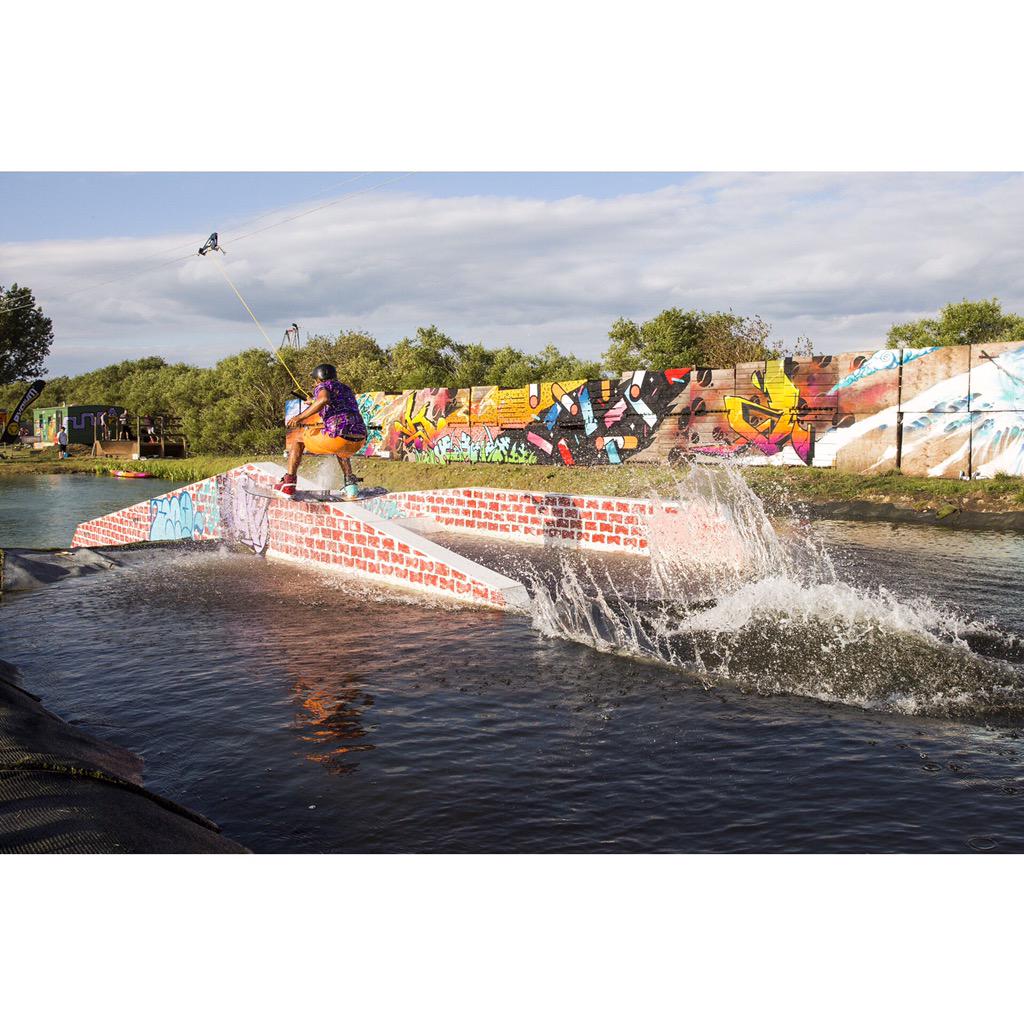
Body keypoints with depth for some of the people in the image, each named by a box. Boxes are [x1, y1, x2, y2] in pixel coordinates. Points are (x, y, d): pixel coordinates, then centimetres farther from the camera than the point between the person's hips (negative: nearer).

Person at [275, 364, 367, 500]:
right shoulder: (347, 390, 30)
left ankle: (288, 485, 11)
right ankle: (351, 486, 23)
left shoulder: (323, 386, 9)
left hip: (337, 437, -6)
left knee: (298, 440, 21)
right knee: (340, 451, 43)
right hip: (358, 442, 6)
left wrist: (300, 417, -14)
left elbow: (324, 399, -17)